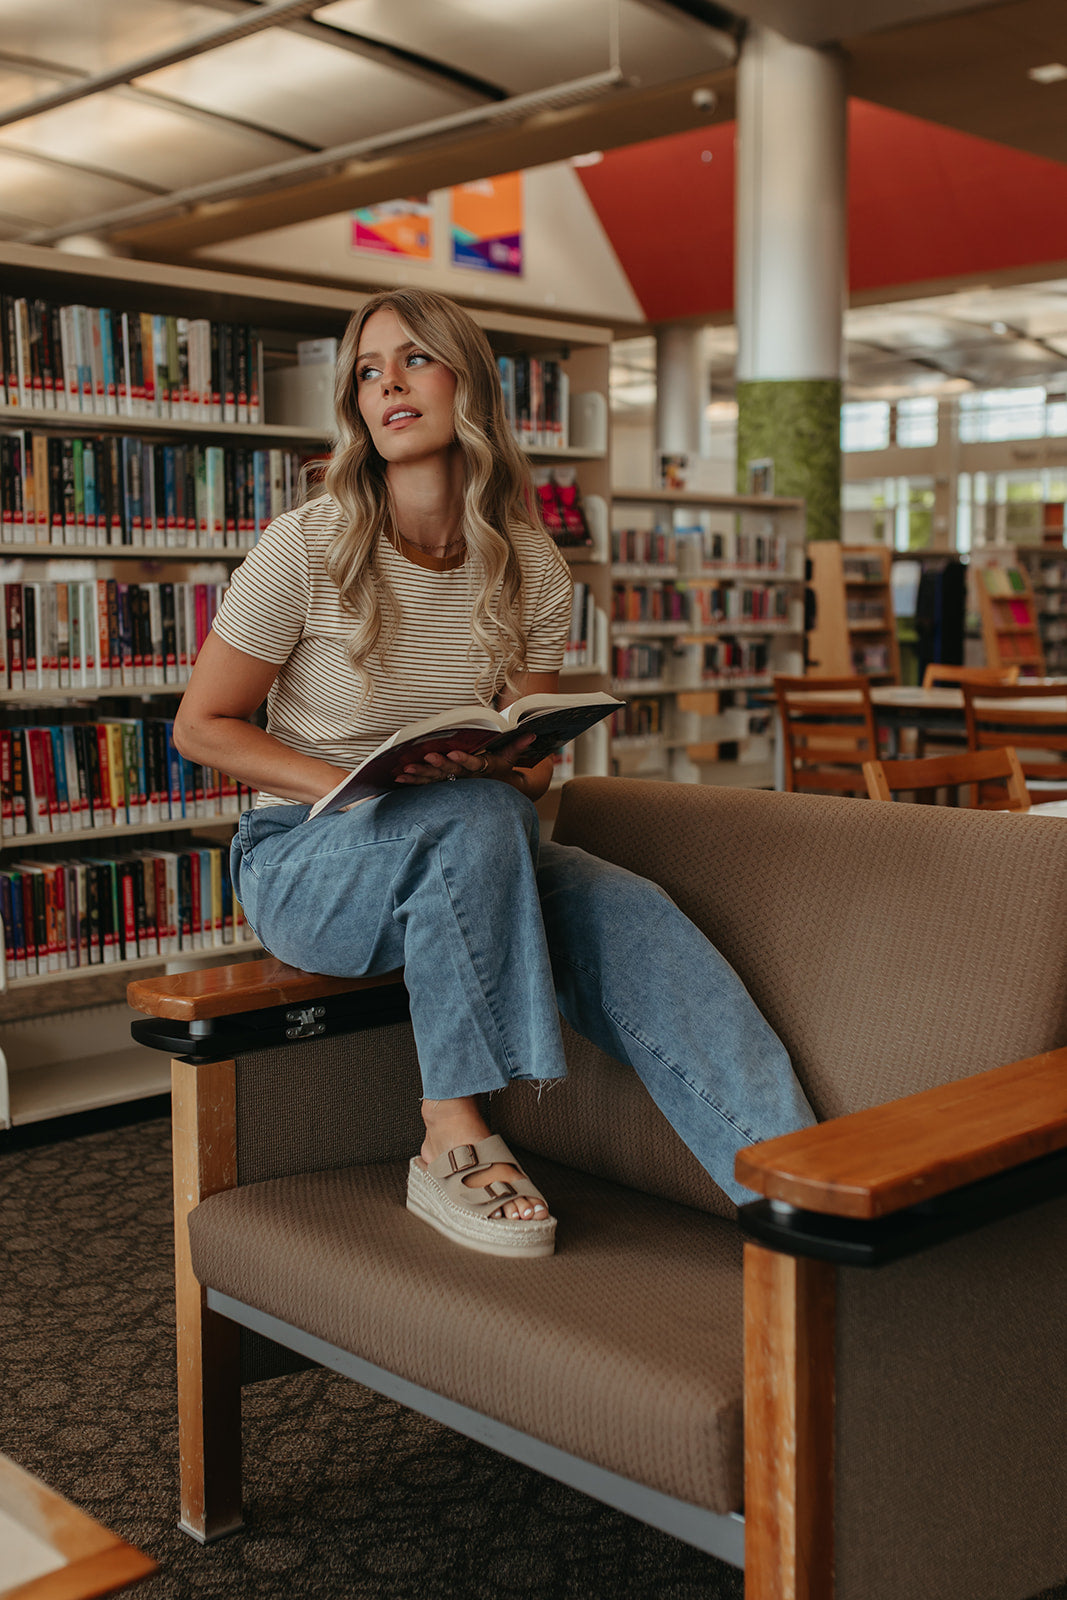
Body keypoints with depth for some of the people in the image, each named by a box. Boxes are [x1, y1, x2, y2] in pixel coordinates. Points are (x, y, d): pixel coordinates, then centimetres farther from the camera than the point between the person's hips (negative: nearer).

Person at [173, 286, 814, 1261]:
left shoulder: (533, 569, 1)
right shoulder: (307, 546, -10)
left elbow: (532, 763, 8)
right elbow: (203, 726, -5)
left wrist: (515, 769, -17)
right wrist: (358, 787, -18)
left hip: (471, 851, 4)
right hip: (306, 860, -3)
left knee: (633, 915, -26)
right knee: (471, 816, -36)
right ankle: (452, 1144, -26)